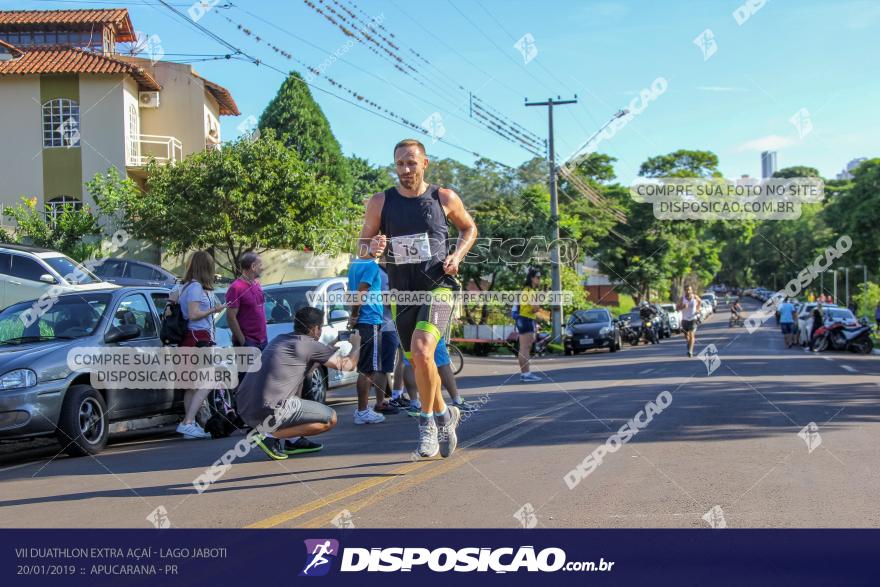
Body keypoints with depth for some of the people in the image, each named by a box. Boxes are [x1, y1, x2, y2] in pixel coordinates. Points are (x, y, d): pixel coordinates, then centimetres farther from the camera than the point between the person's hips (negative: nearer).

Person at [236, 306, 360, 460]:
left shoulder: (279, 339, 18)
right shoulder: (310, 345, -5)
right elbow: (348, 365, 2)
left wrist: (331, 349, 39)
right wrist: (356, 345, 22)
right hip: (268, 414, -8)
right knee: (331, 418, 4)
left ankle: (297, 442, 21)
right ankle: (271, 436, -5)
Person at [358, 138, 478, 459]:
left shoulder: (445, 198, -1)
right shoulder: (380, 202, 2)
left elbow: (469, 229, 16)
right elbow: (362, 246, 9)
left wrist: (457, 255, -2)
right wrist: (372, 248, -15)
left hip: (438, 287, -3)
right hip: (403, 292, 3)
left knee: (422, 350, -25)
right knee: (418, 362, 11)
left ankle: (427, 420, -6)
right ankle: (444, 414, 37)